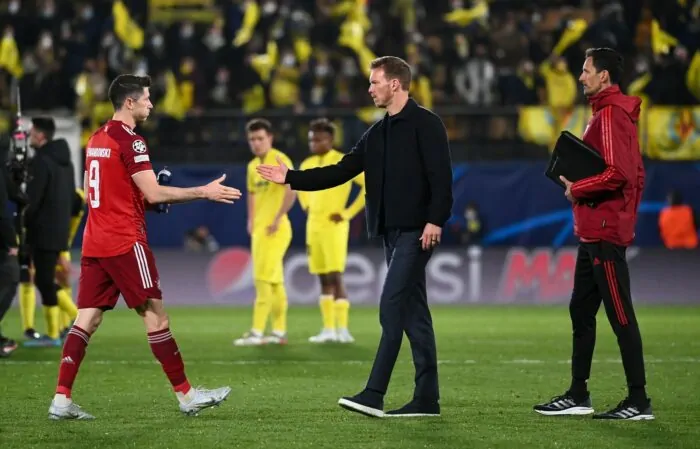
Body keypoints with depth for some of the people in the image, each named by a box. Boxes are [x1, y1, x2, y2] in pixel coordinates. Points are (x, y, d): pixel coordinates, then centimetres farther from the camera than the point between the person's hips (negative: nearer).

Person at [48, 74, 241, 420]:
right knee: (155, 314, -2)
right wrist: (204, 192, -11)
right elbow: (153, 194, -17)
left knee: (88, 318, 4)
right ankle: (185, 395, 3)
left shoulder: (95, 139, 14)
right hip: (125, 243, -8)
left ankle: (61, 400, -2)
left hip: (94, 244, 8)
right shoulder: (129, 141, -12)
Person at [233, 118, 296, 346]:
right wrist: (251, 221, 18)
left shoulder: (279, 160, -12)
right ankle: (279, 332, 14)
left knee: (263, 280, -10)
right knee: (274, 282, 11)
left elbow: (291, 191, -23)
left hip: (274, 229, -8)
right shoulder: (253, 165, 14)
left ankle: (257, 332, -11)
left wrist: (278, 218, -22)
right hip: (259, 228, 8)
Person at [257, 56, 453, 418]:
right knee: (412, 311, 8)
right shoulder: (377, 133, 17)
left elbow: (440, 175, -15)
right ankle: (427, 399, 9)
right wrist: (291, 178, 12)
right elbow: (341, 172, 17)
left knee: (392, 306, -13)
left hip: (415, 231, -9)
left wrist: (435, 220, -23)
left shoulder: (425, 124, -7)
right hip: (392, 232, 9)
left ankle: (373, 395, -16)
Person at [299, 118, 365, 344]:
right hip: (313, 226, 7)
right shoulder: (307, 165, 11)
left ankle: (342, 329, -10)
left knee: (335, 277, -11)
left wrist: (349, 213, -13)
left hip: (334, 226, -7)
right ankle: (328, 328, 11)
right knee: (323, 278, 8)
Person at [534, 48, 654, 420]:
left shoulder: (610, 116, -14)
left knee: (620, 316, -8)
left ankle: (638, 401, -6)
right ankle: (578, 396, 19)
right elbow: (636, 175, 22)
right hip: (594, 232, 11)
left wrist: (577, 189, -13)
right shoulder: (615, 113, 18)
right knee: (581, 312, 14)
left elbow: (618, 173, -26)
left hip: (604, 233, -11)